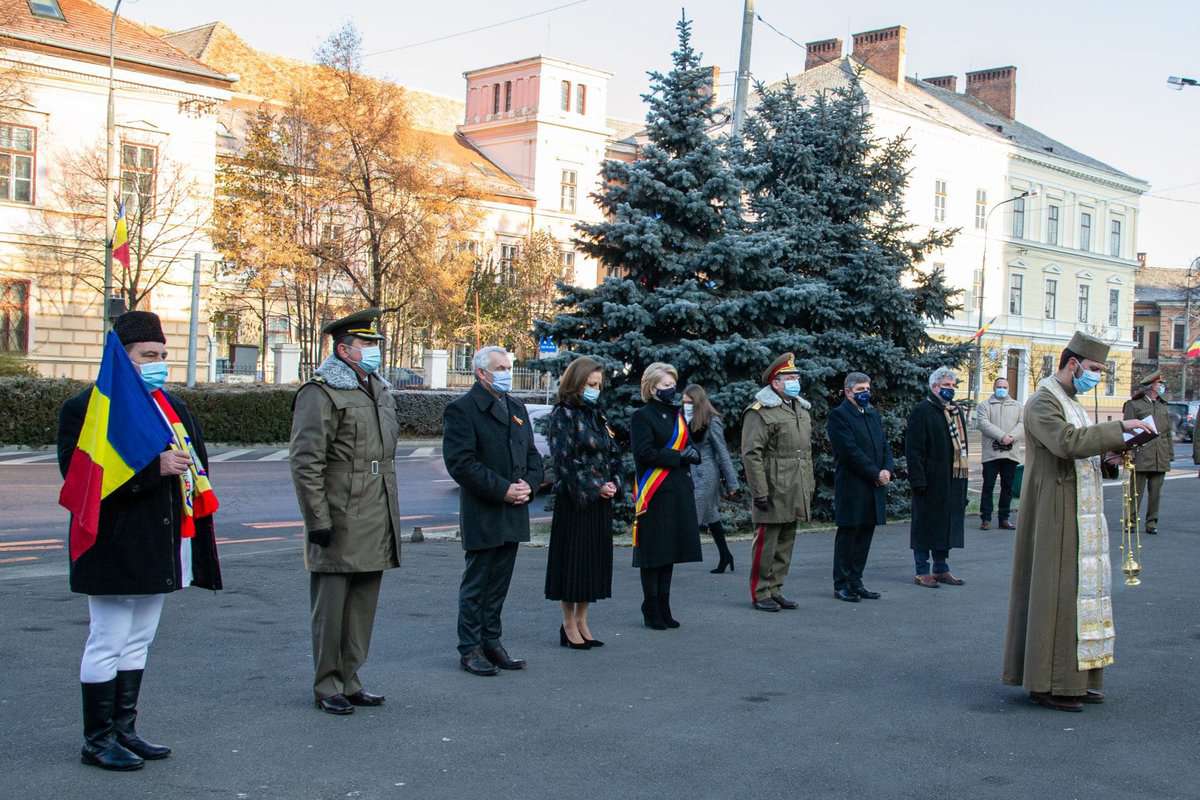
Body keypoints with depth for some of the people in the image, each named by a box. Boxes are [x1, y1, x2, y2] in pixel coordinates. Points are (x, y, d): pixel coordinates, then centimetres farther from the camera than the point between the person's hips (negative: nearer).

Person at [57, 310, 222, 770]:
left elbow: (196, 462, 26)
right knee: (107, 644, -1)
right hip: (115, 550, -8)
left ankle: (123, 730, 25)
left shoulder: (173, 407, 15)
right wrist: (154, 467, -26)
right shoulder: (87, 408, -11)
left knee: (137, 642, 15)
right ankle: (97, 740, 10)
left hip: (157, 549, 8)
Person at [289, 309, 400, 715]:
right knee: (331, 608, 2)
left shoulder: (380, 391, 16)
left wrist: (390, 514, 21)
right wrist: (318, 521, -17)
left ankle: (349, 681, 24)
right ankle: (328, 687, 13)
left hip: (376, 525, 8)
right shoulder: (321, 393, -10)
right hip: (340, 526, -8)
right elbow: (305, 462, -14)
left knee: (363, 605, 13)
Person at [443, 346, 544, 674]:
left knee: (499, 583, 13)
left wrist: (529, 484, -2)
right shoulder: (462, 409, -9)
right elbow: (460, 462, -17)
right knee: (476, 583, 1)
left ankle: (491, 642, 22)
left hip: (513, 511, 7)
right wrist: (502, 490, -18)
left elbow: (532, 453, 19)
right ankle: (470, 649, 10)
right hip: (482, 514, -7)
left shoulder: (516, 407, 16)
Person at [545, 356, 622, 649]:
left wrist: (614, 483, -1)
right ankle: (569, 625, 8)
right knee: (573, 559, -2)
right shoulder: (563, 415, -8)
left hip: (601, 500, 7)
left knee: (596, 559, 8)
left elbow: (613, 452, 16)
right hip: (575, 501, -7)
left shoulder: (596, 414, 14)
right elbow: (564, 460, -15)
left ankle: (582, 621, 17)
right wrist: (594, 488, -15)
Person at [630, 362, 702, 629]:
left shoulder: (677, 414, 17)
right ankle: (651, 610, 8)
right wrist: (679, 457, -15)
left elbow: (689, 447, 20)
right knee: (653, 553, -2)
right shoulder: (642, 416, -6)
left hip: (679, 491, 7)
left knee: (670, 551, 10)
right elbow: (645, 453, -16)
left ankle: (663, 608, 18)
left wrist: (693, 453, -3)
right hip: (655, 494, -7)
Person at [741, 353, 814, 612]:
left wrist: (810, 486, 18)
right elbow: (751, 455, -15)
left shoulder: (802, 410, 17)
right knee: (766, 545, -2)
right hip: (773, 493, -8)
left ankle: (775, 591, 21)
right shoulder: (760, 412, -10)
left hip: (794, 495, 8)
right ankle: (760, 594, 7)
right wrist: (759, 492, -18)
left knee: (785, 545, 12)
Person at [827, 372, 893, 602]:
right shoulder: (839, 415, -9)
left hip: (874, 487, 7)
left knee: (865, 535, 9)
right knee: (848, 535, 0)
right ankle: (841, 585, 7)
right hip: (851, 486, -7)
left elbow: (885, 445, 15)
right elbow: (851, 450, -17)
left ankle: (855, 582, 17)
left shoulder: (873, 414, 18)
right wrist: (876, 474, -15)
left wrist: (887, 470, -4)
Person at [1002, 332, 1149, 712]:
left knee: (1079, 589, 11)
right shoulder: (1042, 403, -13)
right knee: (1055, 592, -7)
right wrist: (1118, 429, -24)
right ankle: (1049, 684, 0)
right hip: (1055, 514, -10)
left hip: (1081, 515, 10)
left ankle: (1075, 679, 18)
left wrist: (1114, 448, 3)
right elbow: (1067, 441, -29)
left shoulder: (1071, 402, 18)